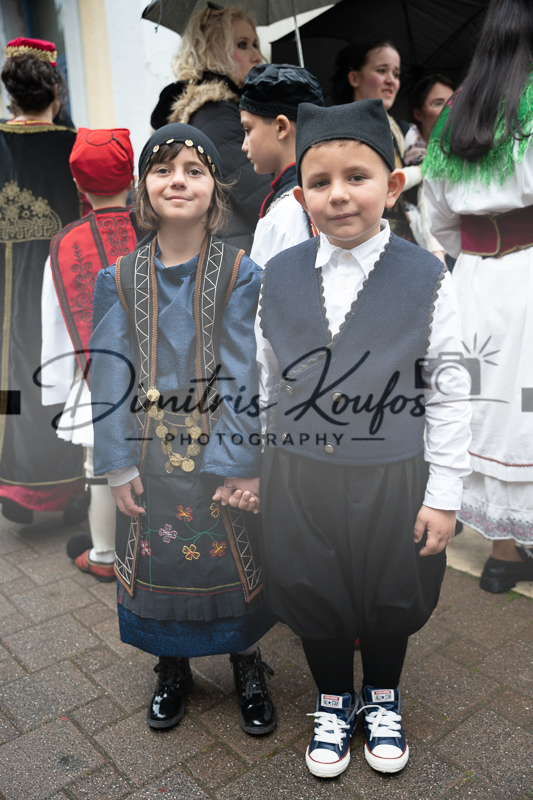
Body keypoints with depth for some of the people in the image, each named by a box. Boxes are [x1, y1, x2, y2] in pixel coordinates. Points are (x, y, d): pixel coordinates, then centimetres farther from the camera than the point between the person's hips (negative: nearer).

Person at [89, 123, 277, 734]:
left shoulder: (239, 274, -6)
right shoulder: (119, 280, -1)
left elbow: (243, 374, -10)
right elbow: (111, 374, -2)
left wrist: (236, 462, -15)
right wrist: (117, 465, -6)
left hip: (219, 450, -2)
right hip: (151, 454, 2)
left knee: (231, 559, 11)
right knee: (157, 560, 15)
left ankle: (247, 666, 38)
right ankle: (172, 669, 41)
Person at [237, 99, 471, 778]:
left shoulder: (426, 278, -11)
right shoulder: (278, 277, -3)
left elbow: (448, 394, -7)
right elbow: (266, 381, 5)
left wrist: (444, 495, -6)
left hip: (391, 479, -1)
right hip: (296, 479, 2)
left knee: (390, 600, 19)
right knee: (312, 596, 18)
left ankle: (382, 697, 52)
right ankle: (332, 702, 49)